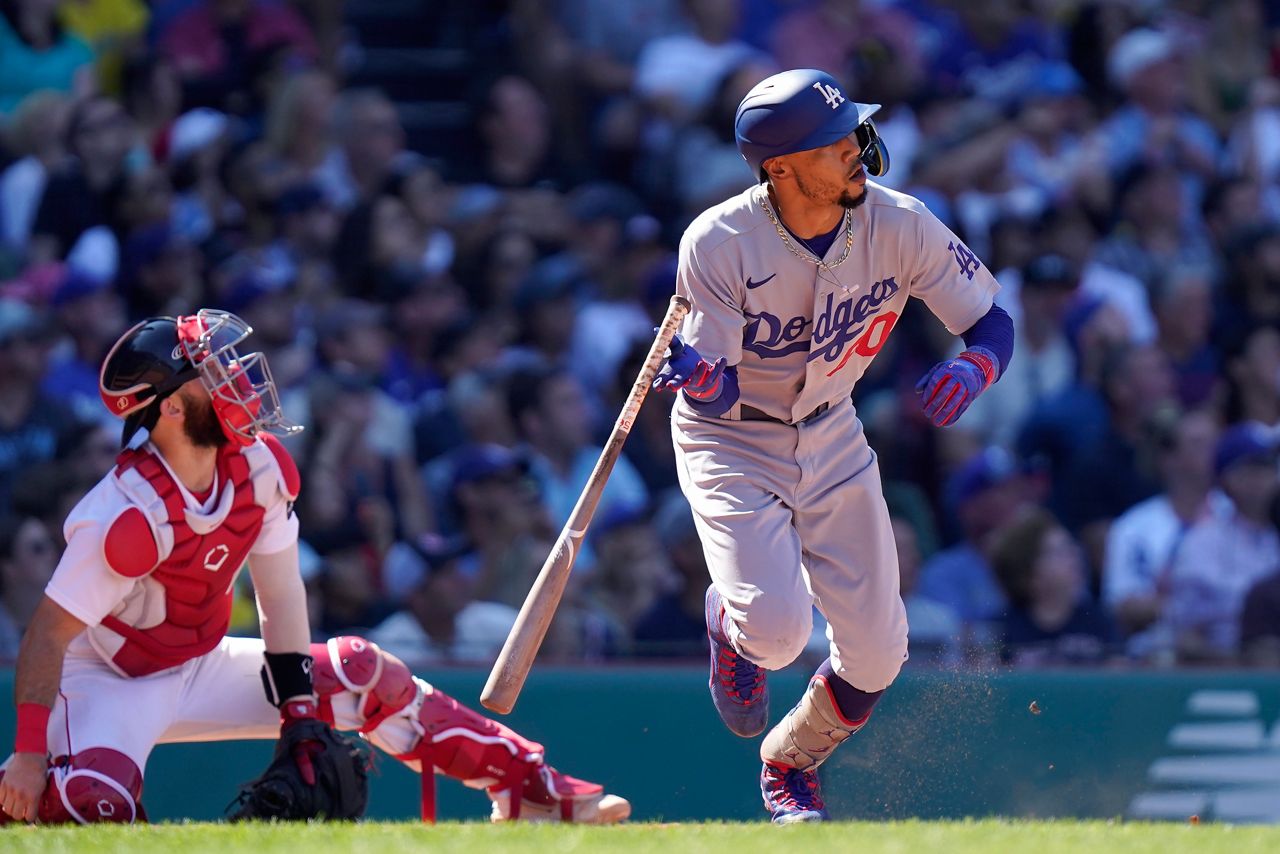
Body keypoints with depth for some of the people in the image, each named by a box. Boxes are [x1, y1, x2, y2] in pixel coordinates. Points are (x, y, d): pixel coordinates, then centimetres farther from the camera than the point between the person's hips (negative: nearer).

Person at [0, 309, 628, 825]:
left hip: (199, 668, 7)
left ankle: (532, 790, 13)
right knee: (96, 801, -38)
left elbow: (279, 590, -1)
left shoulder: (260, 467, -10)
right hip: (107, 682, -7)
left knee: (364, 675, 4)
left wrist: (299, 709, -6)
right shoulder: (131, 515, -31)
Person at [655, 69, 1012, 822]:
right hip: (732, 442, -4)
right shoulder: (719, 245, -27)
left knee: (877, 652, 0)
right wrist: (702, 379, -49)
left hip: (832, 439, 4)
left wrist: (972, 370, -33)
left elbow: (993, 322, -10)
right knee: (777, 627, -24)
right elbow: (720, 396, -24)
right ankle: (728, 623, 16)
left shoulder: (899, 227, -19)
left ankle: (791, 765, 31)